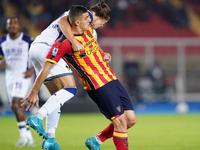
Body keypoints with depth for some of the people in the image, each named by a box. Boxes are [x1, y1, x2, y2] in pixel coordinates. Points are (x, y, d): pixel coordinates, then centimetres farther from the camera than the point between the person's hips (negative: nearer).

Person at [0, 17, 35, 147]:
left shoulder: (27, 40, -5)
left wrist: (31, 70, -13)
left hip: (23, 75, -6)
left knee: (16, 104, -21)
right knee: (18, 107, 7)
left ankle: (24, 135, -17)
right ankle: (29, 139, 14)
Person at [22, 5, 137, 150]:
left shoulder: (89, 30, 7)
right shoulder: (64, 43, -16)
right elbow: (46, 67, -12)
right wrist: (34, 92, -10)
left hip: (112, 79, 8)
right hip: (98, 86, -8)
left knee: (131, 119, 6)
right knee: (120, 121, -14)